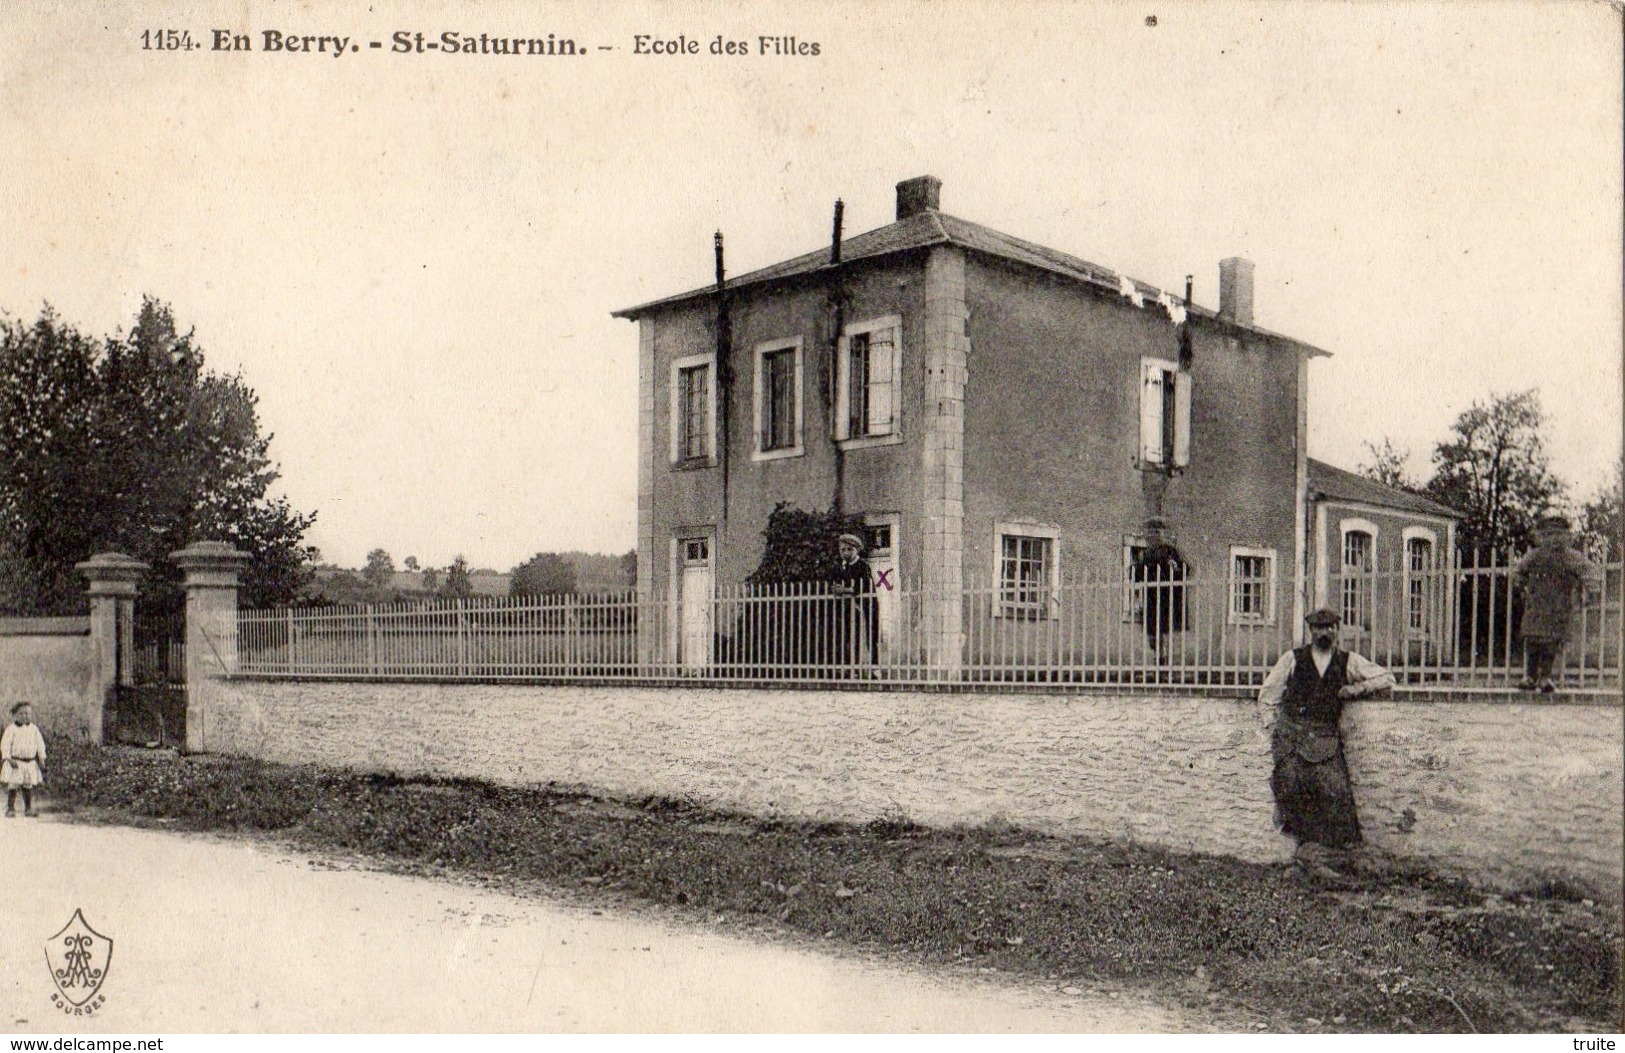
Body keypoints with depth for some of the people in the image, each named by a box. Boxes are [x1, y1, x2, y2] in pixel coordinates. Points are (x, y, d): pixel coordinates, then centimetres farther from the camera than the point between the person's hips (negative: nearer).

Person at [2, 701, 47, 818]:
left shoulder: (34, 729, 9)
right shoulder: (11, 728, -3)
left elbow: (40, 744, 12)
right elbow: (5, 745, -7)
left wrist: (42, 760, 7)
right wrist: (9, 759, -16)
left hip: (30, 763, 3)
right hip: (15, 762, -3)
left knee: (28, 786, 6)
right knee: (13, 786, -5)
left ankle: (28, 809, 13)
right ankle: (10, 809, 3)